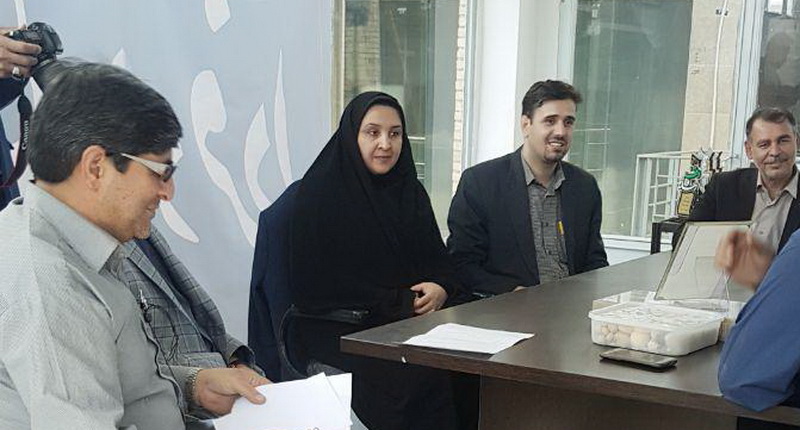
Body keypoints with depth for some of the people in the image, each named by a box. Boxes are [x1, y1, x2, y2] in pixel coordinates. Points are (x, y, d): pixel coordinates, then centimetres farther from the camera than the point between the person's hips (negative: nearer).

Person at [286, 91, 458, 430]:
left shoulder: (411, 191, 14)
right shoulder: (319, 193, -5)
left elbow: (438, 259, 16)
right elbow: (315, 284, -9)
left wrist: (440, 289, -9)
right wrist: (400, 300, -11)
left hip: (407, 322, 5)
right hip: (336, 329, -5)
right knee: (407, 374, -29)